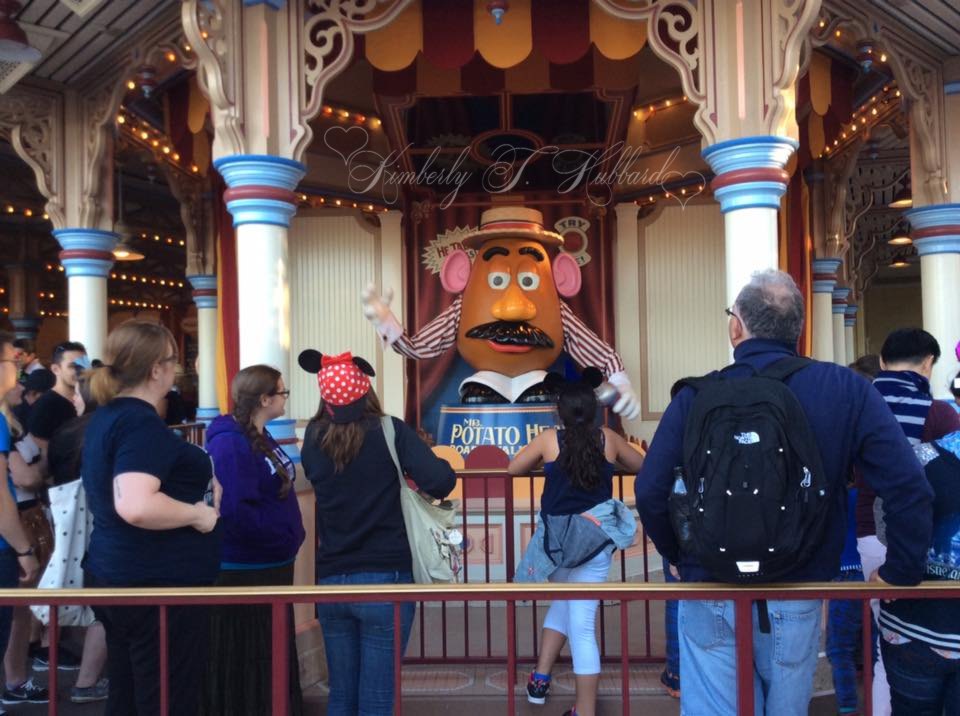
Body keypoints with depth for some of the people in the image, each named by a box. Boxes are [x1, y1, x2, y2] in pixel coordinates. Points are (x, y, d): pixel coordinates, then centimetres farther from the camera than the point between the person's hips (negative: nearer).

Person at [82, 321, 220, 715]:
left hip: (115, 574, 10)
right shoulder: (142, 423, -19)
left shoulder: (106, 416, 11)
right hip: (157, 583, -10)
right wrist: (197, 513, -18)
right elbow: (136, 506, -33)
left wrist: (191, 487, 17)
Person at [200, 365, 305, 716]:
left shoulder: (260, 437, 10)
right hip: (245, 571, -10)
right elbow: (233, 510, -29)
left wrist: (291, 535, 6)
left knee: (272, 660, 20)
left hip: (270, 565, 10)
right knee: (242, 666, 2)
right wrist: (286, 536, -19)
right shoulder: (231, 443, -21)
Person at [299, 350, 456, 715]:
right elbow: (441, 481, -19)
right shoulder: (390, 431, -10)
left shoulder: (314, 437, 0)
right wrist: (440, 466, 1)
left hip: (331, 580, 4)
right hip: (385, 579, -4)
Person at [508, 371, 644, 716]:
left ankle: (540, 678, 25)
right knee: (582, 624, 1)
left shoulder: (549, 439, -2)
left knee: (563, 602, 26)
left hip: (558, 537, 1)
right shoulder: (608, 438, 2)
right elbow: (640, 465, 19)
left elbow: (513, 468, 10)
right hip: (596, 538, -1)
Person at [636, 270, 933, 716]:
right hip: (794, 601, 1)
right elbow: (908, 487, -13)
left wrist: (679, 557, 8)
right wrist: (900, 573, 0)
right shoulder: (846, 391, -7)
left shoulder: (695, 398, -8)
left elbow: (650, 492, -10)